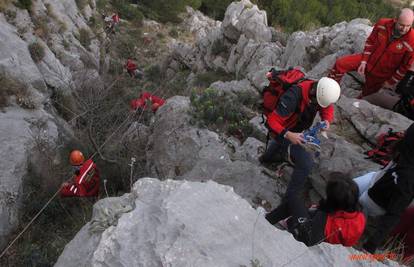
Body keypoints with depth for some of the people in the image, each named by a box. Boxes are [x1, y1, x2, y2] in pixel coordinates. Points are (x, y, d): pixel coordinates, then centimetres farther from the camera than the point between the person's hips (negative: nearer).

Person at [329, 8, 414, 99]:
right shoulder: (382, 24, -18)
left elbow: (406, 67, -15)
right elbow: (370, 42, -2)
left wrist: (390, 82, -10)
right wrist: (364, 61, -8)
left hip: (381, 74, -2)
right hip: (368, 60, 3)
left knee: (366, 95, 12)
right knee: (340, 63, -11)